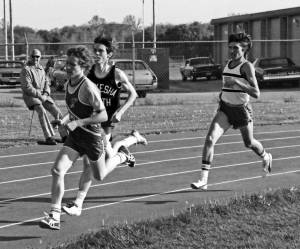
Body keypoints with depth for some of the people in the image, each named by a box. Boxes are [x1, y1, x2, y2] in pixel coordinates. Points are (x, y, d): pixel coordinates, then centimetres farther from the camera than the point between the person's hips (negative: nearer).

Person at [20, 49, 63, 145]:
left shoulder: (41, 69, 16)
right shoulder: (26, 69, -6)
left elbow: (46, 82, 16)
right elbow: (27, 87, -13)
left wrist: (45, 94, -4)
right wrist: (39, 96, -17)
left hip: (43, 95, 6)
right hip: (31, 95, -6)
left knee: (56, 111, -8)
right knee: (41, 111, -30)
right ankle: (49, 137, -35)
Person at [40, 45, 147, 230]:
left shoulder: (88, 88, -23)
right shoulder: (69, 84, 2)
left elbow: (103, 116, -23)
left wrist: (77, 122, -28)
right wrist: (65, 120, 3)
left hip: (91, 135, -6)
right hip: (75, 137, 6)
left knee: (100, 176, 15)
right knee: (57, 170, -12)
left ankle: (121, 156, 43)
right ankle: (54, 216, -9)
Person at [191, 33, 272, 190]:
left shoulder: (247, 66, -15)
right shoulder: (228, 64, 5)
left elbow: (256, 94, -25)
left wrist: (236, 82, -32)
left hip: (241, 109, -4)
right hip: (225, 108, 5)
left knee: (249, 143, 18)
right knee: (210, 139, -16)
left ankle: (266, 158, 54)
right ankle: (203, 180, -19)